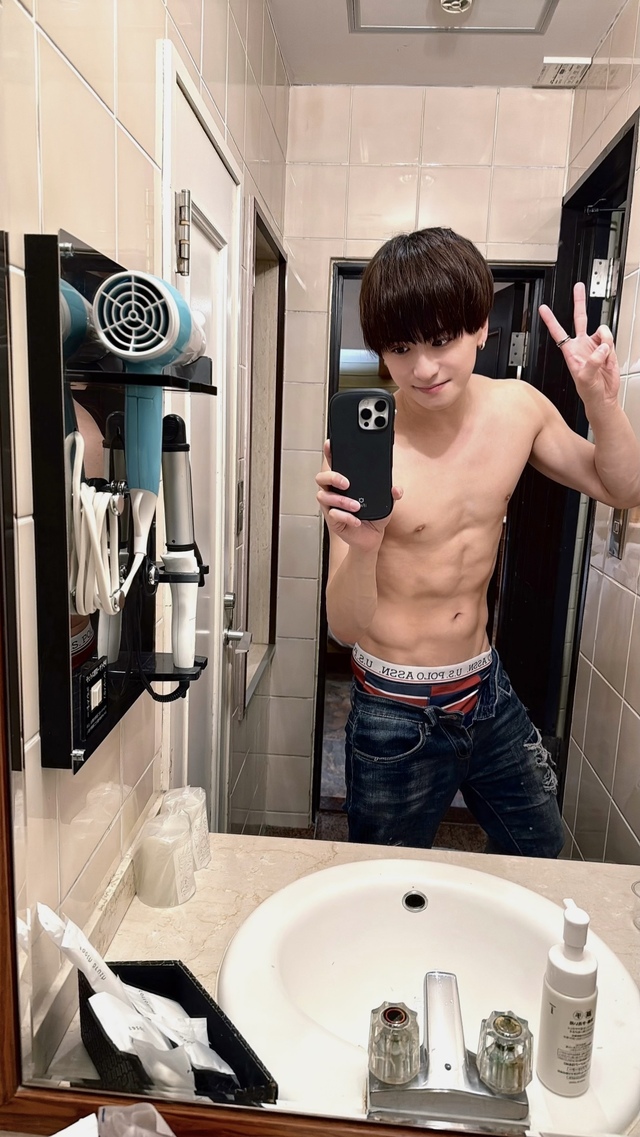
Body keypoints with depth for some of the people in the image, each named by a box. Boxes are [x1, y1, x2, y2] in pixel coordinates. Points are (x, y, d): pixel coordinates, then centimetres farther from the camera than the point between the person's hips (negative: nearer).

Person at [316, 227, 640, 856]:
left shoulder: (518, 407, -7)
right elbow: (346, 627, -23)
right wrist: (362, 548, -44)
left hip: (486, 688, 5)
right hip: (397, 712, -5)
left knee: (544, 855, 26)